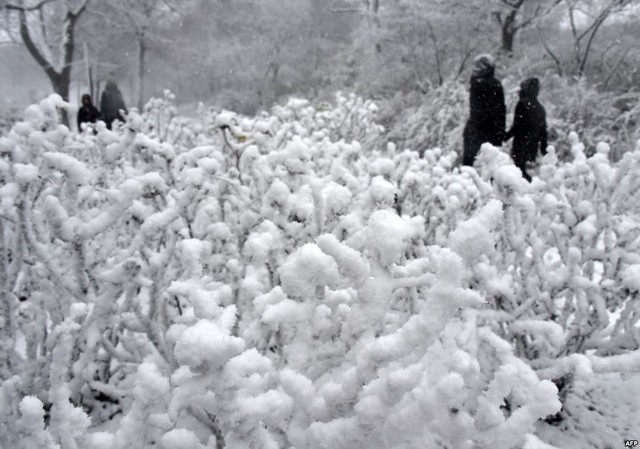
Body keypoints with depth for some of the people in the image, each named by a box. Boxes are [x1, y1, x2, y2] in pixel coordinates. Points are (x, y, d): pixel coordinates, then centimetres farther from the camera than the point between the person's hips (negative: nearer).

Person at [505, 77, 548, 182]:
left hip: (521, 145, -8)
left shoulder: (523, 104, -8)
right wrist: (544, 149, 21)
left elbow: (517, 127, -15)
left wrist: (505, 137, -9)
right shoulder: (540, 108, 14)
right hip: (533, 146, 8)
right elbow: (543, 130, 16)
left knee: (520, 170, -6)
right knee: (522, 169, 14)